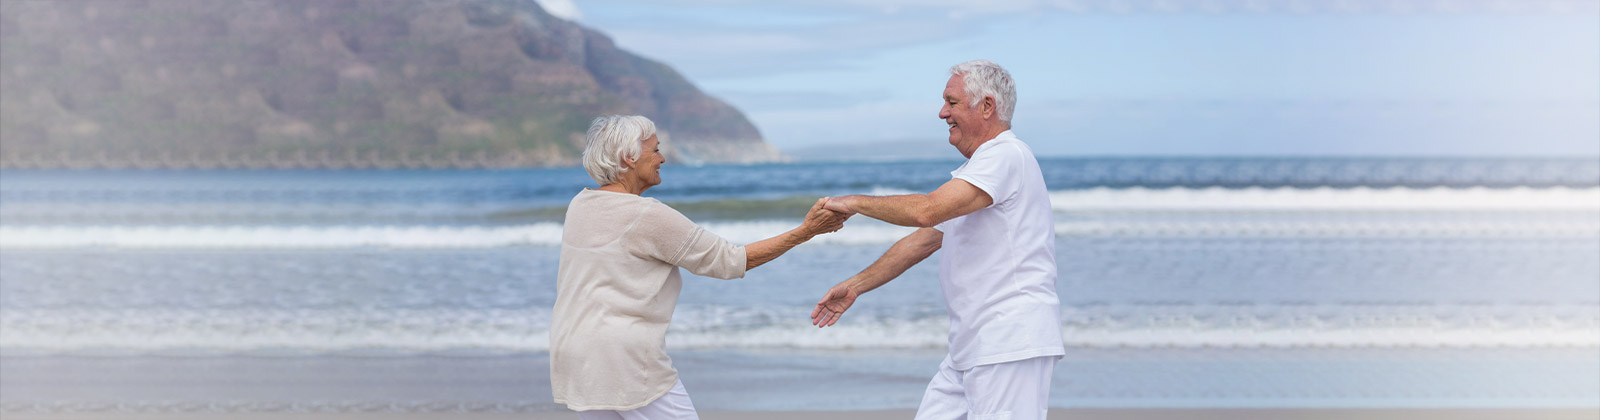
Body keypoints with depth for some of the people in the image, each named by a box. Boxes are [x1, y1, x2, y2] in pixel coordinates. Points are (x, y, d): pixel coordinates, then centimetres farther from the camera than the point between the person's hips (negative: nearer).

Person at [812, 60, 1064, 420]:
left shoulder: (1006, 155, -13)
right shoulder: (980, 166, 23)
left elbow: (926, 211, -24)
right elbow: (924, 240, 27)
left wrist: (855, 202, -10)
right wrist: (856, 285, 24)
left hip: (1011, 346, -10)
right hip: (973, 348, 10)